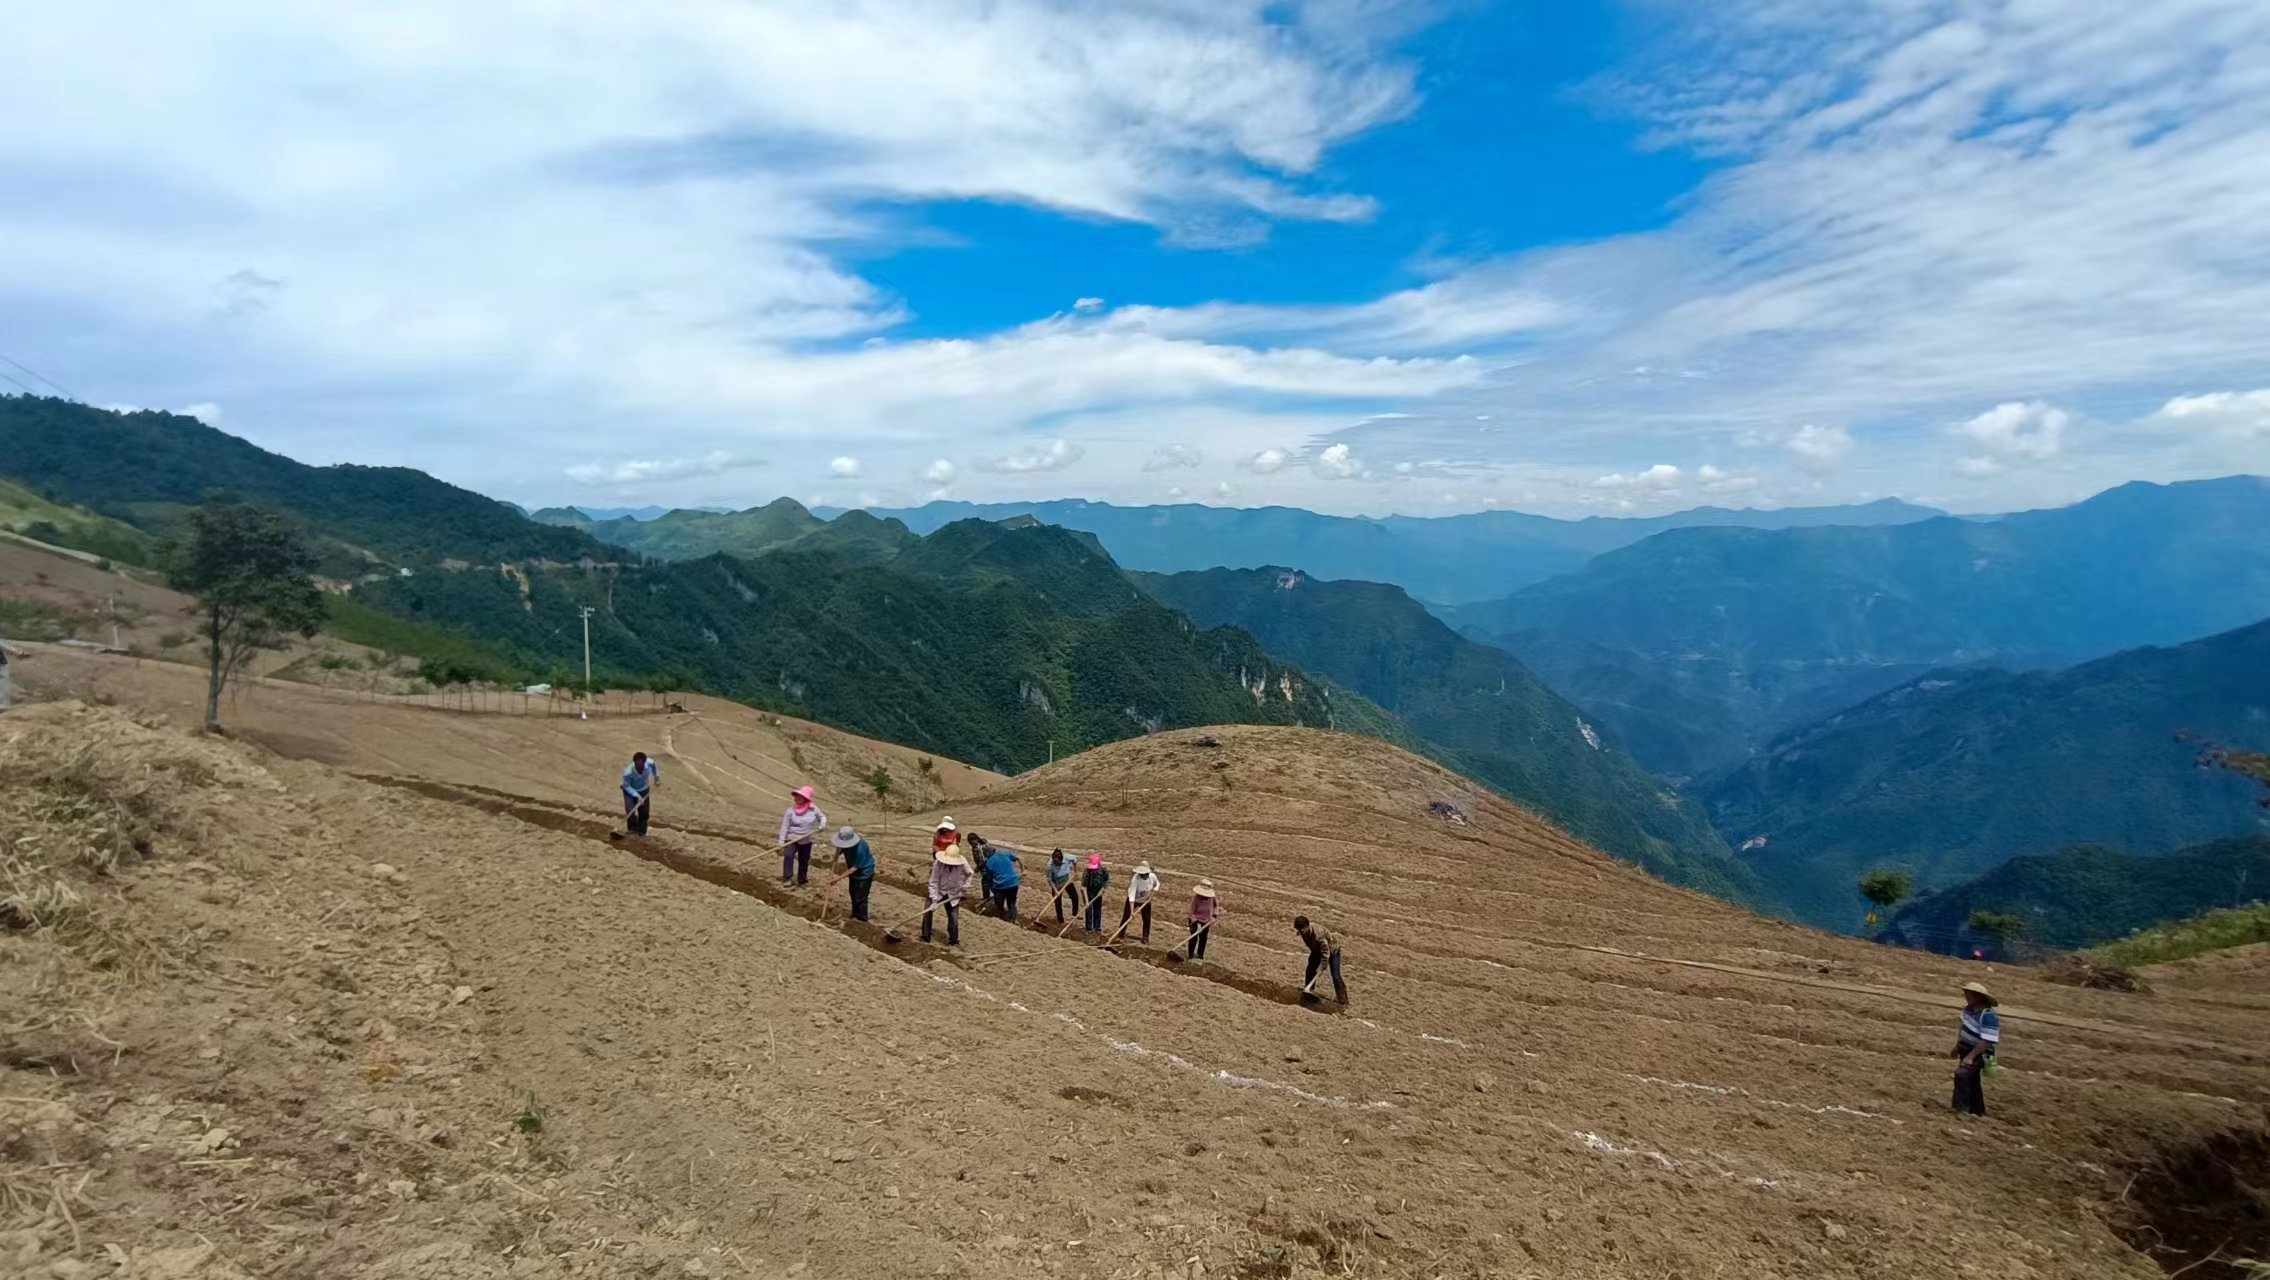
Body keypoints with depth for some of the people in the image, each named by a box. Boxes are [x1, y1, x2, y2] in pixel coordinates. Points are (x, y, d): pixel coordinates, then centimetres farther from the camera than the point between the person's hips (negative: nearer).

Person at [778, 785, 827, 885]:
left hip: (806, 841, 2)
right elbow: (785, 827, -7)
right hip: (791, 839, -2)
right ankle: (787, 877, -26)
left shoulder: (813, 809, -6)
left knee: (804, 862, 12)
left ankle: (802, 880, 29)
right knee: (788, 856, -28)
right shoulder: (790, 810, -9)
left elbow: (822, 817, 11)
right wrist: (781, 842, -13)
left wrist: (822, 825, -11)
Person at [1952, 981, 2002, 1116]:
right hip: (1966, 1050, 9)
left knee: (1962, 1076, -22)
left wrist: (1970, 1057, -31)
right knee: (1972, 1082, 19)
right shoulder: (1969, 1008, -1)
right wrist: (1957, 1046, 19)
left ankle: (1961, 1108, -17)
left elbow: (1987, 1041, -31)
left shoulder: (1988, 1016, -28)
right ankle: (1977, 1111, 33)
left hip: (1978, 1054, -9)